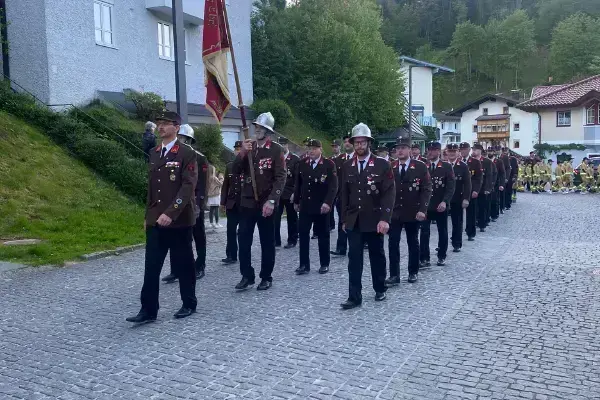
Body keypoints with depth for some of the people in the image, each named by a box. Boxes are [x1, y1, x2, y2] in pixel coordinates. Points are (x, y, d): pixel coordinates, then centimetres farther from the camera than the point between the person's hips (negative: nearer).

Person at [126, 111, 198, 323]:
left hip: (179, 220, -6)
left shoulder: (187, 154, -8)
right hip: (155, 221, 6)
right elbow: (151, 186, 18)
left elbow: (188, 187, -17)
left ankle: (189, 304, 23)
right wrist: (148, 215, 16)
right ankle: (148, 310, 9)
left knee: (183, 264, 7)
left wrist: (170, 213, -25)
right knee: (151, 266, 3)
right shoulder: (154, 153, 13)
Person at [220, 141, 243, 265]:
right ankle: (231, 255, 7)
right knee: (231, 230, 2)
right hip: (232, 203, 4)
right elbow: (225, 185, 9)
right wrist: (223, 202, 6)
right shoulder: (229, 166, 10)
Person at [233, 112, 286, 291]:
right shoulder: (248, 147, 10)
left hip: (266, 203, -4)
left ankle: (266, 277, 16)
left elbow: (281, 178, -12)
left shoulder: (276, 150, -5)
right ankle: (247, 276, 12)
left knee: (267, 242, 6)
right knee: (243, 240, 2)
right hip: (247, 202, 4)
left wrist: (272, 201, -22)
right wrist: (242, 153, -13)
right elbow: (236, 171, 4)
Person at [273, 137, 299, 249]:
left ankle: (292, 240, 18)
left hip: (290, 194, -2)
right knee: (275, 218, -2)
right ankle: (276, 240, 6)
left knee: (292, 218, 7)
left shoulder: (295, 159, -2)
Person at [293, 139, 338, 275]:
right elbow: (298, 184, 13)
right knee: (303, 235, 1)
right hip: (305, 205, 3)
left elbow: (333, 186, -12)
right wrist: (296, 201, 13)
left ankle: (324, 264, 18)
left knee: (323, 235, 7)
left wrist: (328, 202, -22)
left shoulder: (329, 164, -6)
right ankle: (304, 264, 8)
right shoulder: (302, 164, 6)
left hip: (322, 206, -3)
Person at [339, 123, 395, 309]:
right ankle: (354, 297, 4)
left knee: (377, 256, 12)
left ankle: (380, 289, 30)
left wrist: (385, 218, -19)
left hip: (374, 220, -2)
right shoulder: (347, 166, 6)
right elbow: (345, 194, 10)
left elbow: (389, 193, -10)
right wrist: (344, 219, 8)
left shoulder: (382, 165, -5)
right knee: (354, 258, 0)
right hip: (353, 221, 2)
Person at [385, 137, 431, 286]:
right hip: (394, 212, 2)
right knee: (393, 244, -2)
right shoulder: (390, 167, 3)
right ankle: (394, 275, 5)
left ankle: (413, 272, 26)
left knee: (413, 243, 11)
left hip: (413, 212, -1)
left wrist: (422, 209, -15)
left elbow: (426, 189, -7)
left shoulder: (420, 167, -4)